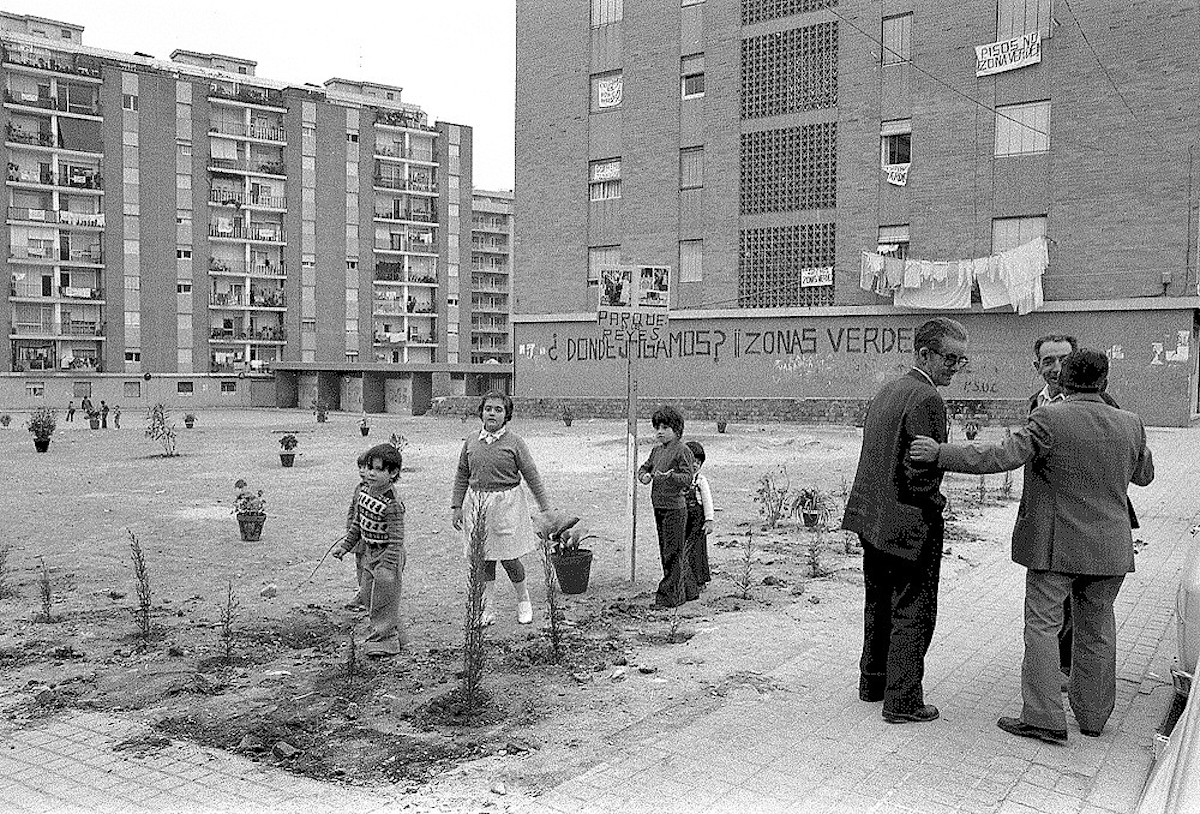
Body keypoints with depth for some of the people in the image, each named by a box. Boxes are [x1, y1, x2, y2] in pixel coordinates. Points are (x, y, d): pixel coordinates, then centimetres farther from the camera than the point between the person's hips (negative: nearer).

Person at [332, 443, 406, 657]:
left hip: (387, 555, -9)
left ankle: (384, 641, 14)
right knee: (368, 595, 16)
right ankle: (394, 634, 30)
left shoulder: (392, 503, -24)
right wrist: (345, 545, 16)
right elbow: (358, 524, 16)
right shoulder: (363, 492, 2)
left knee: (382, 600, -1)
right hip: (369, 553, 9)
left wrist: (387, 567, -26)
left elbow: (396, 539, -23)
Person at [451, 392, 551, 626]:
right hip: (476, 503, 3)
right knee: (483, 559, 7)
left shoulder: (514, 442, -4)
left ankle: (523, 601, 23)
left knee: (508, 557, -1)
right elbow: (462, 476, 14)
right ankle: (487, 609, 18)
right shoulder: (471, 443, 5)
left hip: (506, 504, -3)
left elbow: (532, 476, -2)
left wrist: (546, 508, -1)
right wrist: (456, 506, 9)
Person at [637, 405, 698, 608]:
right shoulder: (657, 451, 14)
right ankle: (689, 590, 27)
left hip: (675, 506, -9)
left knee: (673, 552, -3)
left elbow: (688, 477, -19)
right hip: (659, 507, 9)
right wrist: (644, 475, 0)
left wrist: (667, 476, -34)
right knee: (666, 551, 15)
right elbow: (644, 467, 23)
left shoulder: (682, 451, -10)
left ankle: (670, 595, 3)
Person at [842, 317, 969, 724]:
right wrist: (934, 508, -8)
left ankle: (873, 681, 35)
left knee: (880, 604, 22)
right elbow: (921, 472, -24)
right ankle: (903, 700, 12)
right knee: (913, 613, 4)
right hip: (910, 524, -9)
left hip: (871, 519, 9)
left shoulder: (885, 392, 10)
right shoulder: (926, 400, -20)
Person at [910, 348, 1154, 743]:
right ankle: (1093, 715, 25)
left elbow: (1001, 456, -22)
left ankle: (1044, 718, 1)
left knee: (1042, 626, 2)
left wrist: (940, 453, -18)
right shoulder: (1130, 425, 1)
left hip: (1055, 544, -5)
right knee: (1096, 630, 15)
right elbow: (1144, 474, 17)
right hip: (1109, 547, 5)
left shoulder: (1049, 420, -14)